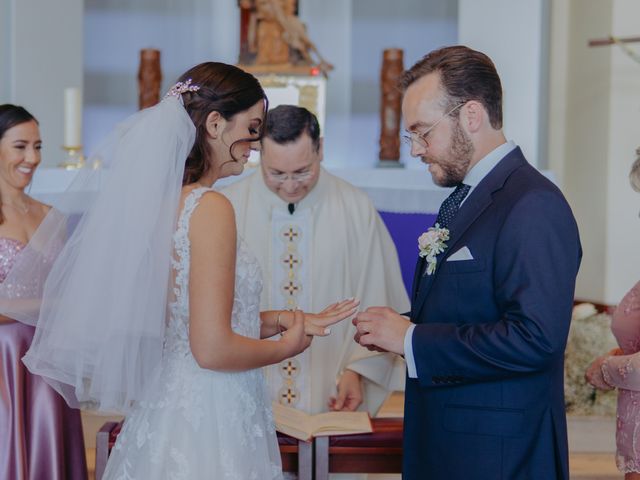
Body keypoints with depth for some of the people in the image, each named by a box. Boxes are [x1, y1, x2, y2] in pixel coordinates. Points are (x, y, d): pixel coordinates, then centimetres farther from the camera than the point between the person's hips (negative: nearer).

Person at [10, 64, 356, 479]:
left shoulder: (162, 202, 7)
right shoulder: (210, 208, -16)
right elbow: (213, 349, -21)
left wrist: (282, 320, 10)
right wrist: (288, 346, -4)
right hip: (210, 431, -8)